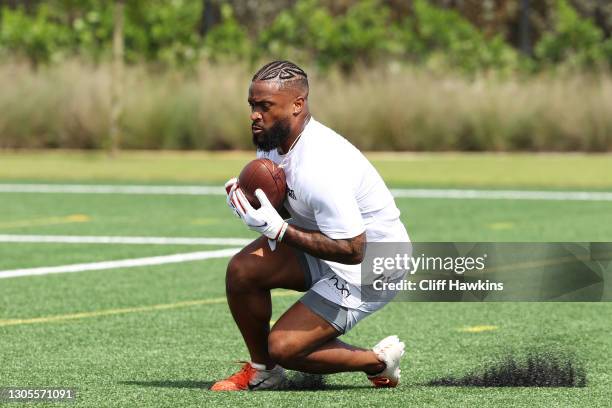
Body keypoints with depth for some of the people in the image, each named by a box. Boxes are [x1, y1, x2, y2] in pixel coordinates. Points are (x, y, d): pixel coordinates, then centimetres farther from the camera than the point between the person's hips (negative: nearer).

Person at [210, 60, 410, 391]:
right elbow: (282, 201, 13)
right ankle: (261, 371, 9)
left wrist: (279, 230, -30)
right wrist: (246, 196, -10)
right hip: (321, 242, 9)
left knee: (283, 347, -14)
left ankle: (378, 362, 8)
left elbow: (352, 251, -30)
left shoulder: (320, 169, -33)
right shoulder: (271, 140, -4)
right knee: (241, 269, -11)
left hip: (369, 265, -9)